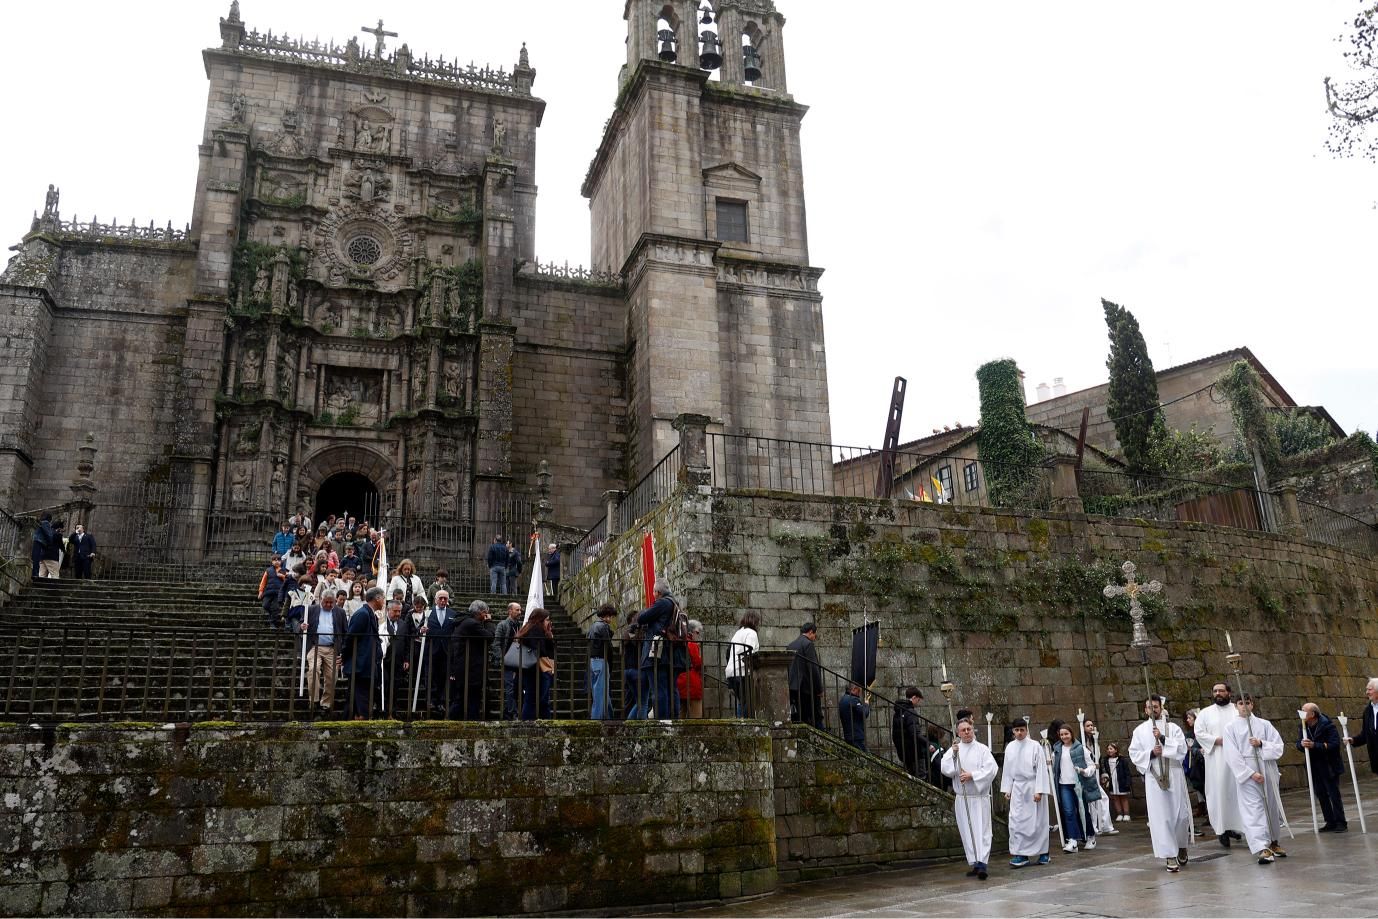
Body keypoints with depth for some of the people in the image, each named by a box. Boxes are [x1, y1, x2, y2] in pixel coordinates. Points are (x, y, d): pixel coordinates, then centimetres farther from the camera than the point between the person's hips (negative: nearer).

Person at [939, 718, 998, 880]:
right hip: (962, 798, 3)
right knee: (967, 832, 6)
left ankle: (982, 863, -11)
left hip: (980, 796, -3)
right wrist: (953, 755, -15)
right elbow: (945, 769, -2)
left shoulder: (982, 749, -1)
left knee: (982, 830, -8)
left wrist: (972, 775, -16)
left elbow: (991, 769, -10)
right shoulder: (953, 750, 7)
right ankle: (974, 864, 14)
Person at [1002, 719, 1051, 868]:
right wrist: (1006, 789, 6)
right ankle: (1021, 855, 3)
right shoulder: (1010, 747, 4)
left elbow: (1041, 769, -8)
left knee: (1037, 821, 4)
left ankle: (1042, 853, 19)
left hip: (1032, 787, -3)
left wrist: (1039, 790, -12)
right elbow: (1007, 770, 9)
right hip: (1017, 788, 3)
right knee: (1016, 821, -2)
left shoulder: (1035, 746, -7)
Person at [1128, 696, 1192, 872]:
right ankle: (1170, 856, 1)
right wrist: (1151, 753, -12)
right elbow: (1134, 754, 3)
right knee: (1161, 817, -4)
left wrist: (1163, 739, -16)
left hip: (1174, 775, 0)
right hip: (1153, 778, 0)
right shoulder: (1140, 730, 7)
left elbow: (1182, 747, -7)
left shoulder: (1172, 727, 7)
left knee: (1181, 814, 3)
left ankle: (1181, 846, 31)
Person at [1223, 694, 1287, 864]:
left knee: (1271, 807, 12)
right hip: (1246, 773, -3)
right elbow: (1233, 756, -6)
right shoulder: (1231, 728, 0)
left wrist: (1261, 744, -13)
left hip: (1267, 770, 3)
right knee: (1254, 809, -10)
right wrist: (1251, 773, -13)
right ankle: (1263, 849, -16)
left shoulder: (1264, 724, 7)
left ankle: (1273, 842, 33)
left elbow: (1278, 747, 3)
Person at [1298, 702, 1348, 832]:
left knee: (1334, 794, -1)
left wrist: (1314, 745, -28)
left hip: (1329, 767, -6)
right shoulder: (1303, 727, 4)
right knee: (1321, 795, 10)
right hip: (1314, 768, 6)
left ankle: (1341, 823, 9)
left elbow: (1334, 744, -22)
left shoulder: (1328, 726, -14)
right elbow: (1298, 744, 4)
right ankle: (1330, 823, 20)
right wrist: (1301, 744, -20)